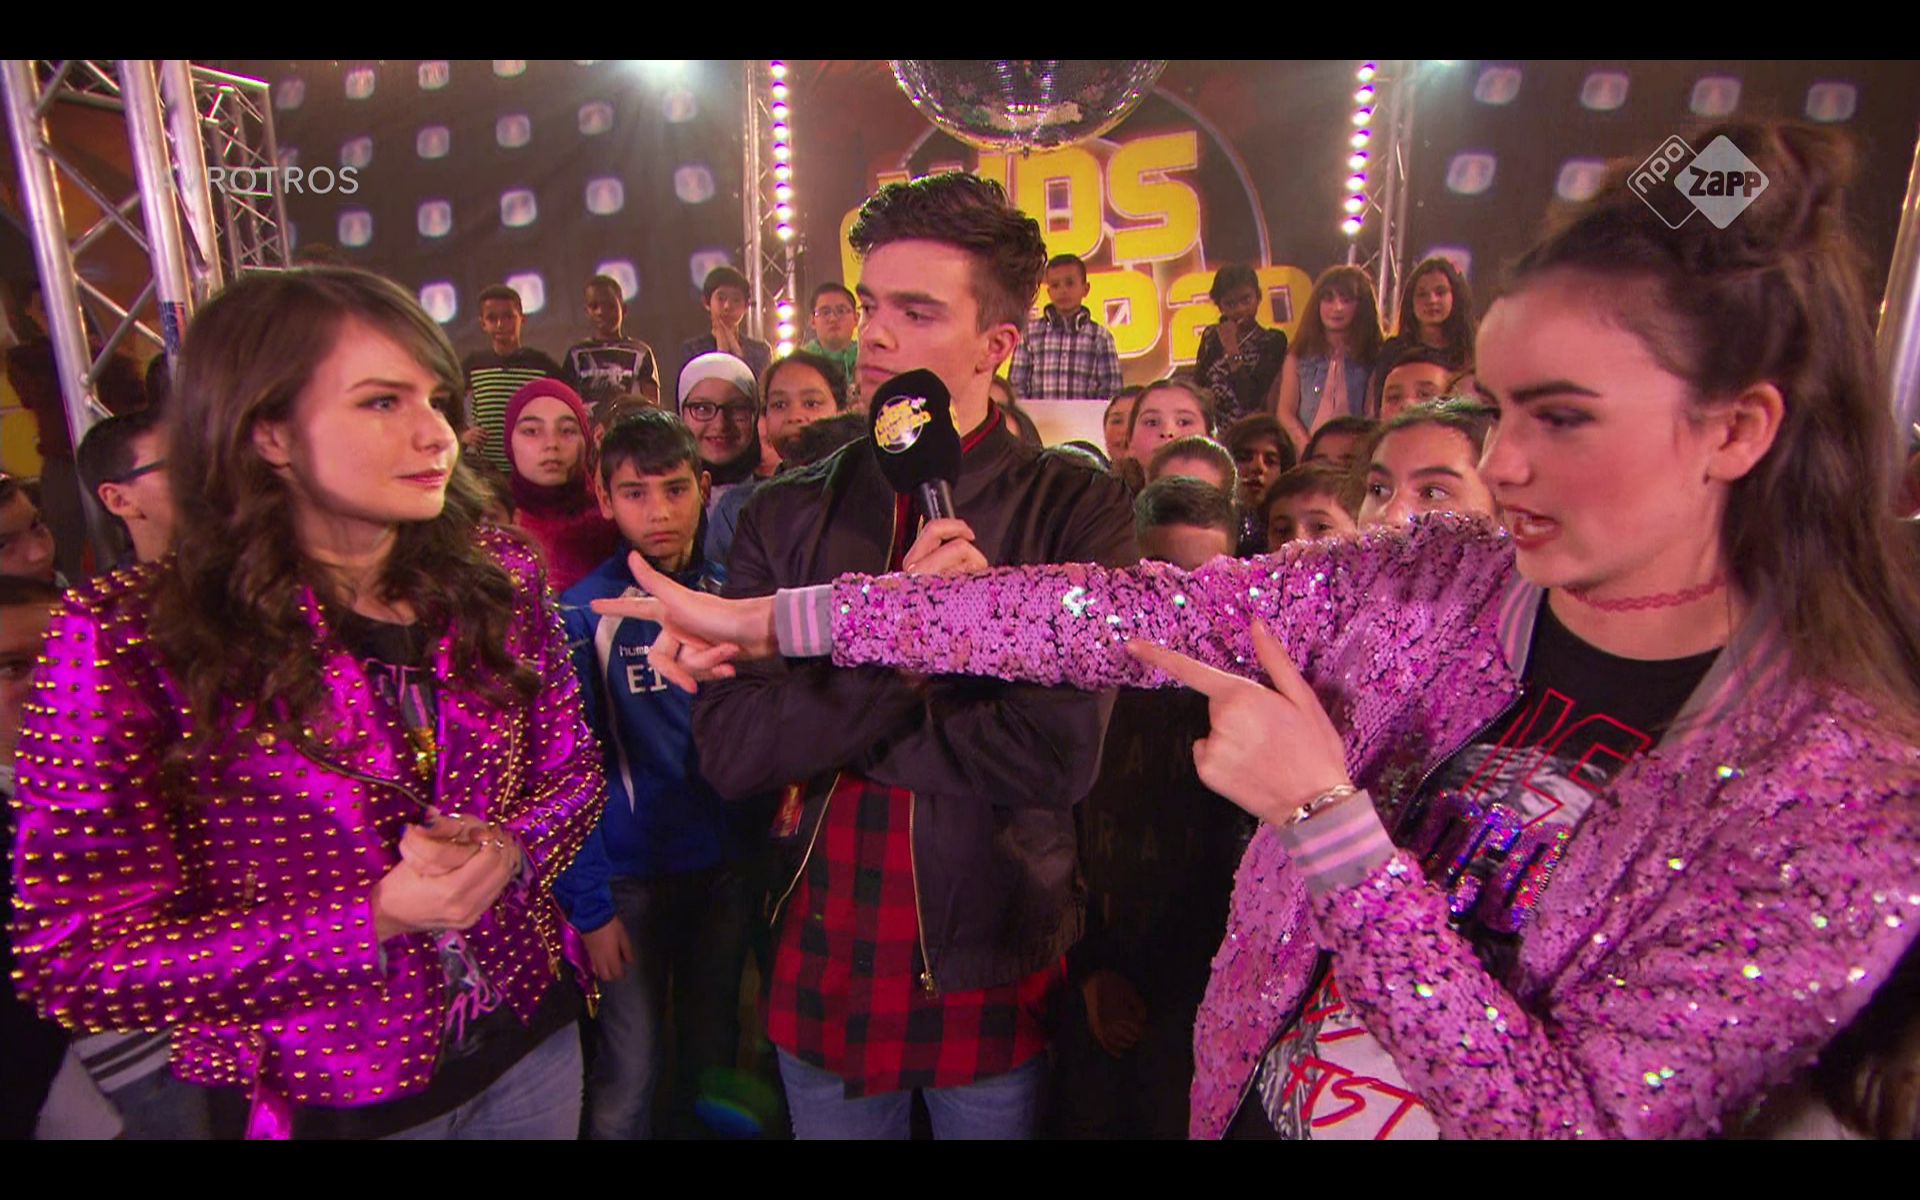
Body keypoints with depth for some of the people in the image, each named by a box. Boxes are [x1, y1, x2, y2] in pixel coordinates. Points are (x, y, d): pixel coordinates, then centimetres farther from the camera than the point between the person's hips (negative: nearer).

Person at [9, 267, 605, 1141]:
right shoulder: (126, 639, -19)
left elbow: (572, 770, 2)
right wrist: (374, 918, -25)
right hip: (330, 1098, -3)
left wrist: (507, 852, -19)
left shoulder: (496, 580, -9)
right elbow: (73, 961, -15)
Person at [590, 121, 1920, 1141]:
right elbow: (1125, 612, -17)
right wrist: (779, 617, -18)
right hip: (1246, 1104, 3)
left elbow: (1585, 1117, -24)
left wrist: (1325, 818, -31)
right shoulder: (1437, 580, -12)